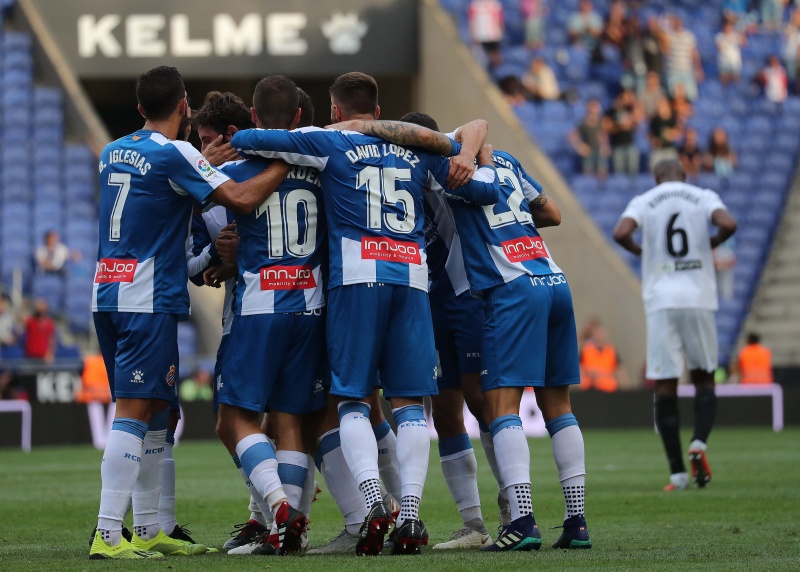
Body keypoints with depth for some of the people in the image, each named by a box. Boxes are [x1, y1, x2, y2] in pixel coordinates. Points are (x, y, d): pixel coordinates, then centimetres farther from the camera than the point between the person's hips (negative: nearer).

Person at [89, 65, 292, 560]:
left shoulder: (113, 153, 14)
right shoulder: (175, 154, -10)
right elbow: (241, 198, -17)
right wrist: (286, 162, -5)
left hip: (108, 293, 8)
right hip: (149, 300, -8)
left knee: (155, 412, 14)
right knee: (134, 414, -11)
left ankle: (148, 531, 16)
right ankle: (108, 535, -17)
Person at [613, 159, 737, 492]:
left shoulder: (644, 202, 7)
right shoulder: (703, 198, 7)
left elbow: (621, 233, -10)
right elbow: (728, 225, -11)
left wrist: (640, 252, 10)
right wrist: (709, 245, 9)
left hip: (661, 301, 0)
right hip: (699, 299, 0)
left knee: (665, 386, 2)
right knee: (704, 378, 14)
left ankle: (677, 471, -3)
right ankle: (699, 442, -12)